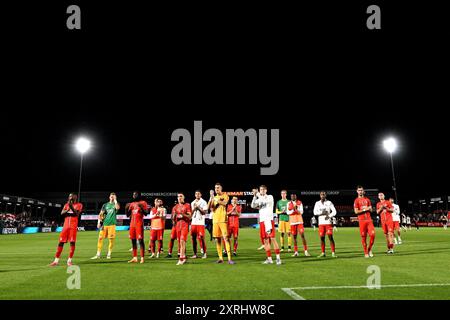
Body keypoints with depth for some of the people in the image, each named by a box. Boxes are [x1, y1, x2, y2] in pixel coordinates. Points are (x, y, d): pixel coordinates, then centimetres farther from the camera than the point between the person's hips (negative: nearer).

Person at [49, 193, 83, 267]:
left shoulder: (79, 205, 5)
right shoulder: (66, 205, 17)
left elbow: (77, 213, -11)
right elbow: (62, 213, 3)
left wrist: (71, 207, -23)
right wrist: (67, 210, -15)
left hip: (73, 226, -3)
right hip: (66, 225, 4)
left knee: (72, 242, -8)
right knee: (61, 242, 1)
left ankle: (69, 260, -1)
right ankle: (56, 260, 5)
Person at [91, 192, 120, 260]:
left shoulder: (116, 204, 7)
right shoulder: (105, 205, 14)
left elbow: (117, 207, -18)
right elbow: (101, 214, 10)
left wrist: (115, 200, -8)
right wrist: (99, 222, -1)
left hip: (112, 224, -2)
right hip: (104, 224, 2)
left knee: (111, 239, -3)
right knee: (100, 238, -2)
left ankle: (109, 254, 10)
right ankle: (98, 255, 4)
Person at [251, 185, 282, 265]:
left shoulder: (270, 197, 4)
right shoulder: (259, 199, 18)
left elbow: (264, 201, -17)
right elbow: (253, 205, 3)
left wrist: (258, 194, -8)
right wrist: (255, 196, -7)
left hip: (269, 220, -5)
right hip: (262, 221, 5)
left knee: (272, 239, -11)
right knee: (265, 240, 3)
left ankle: (278, 257, -9)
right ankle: (269, 259, 7)